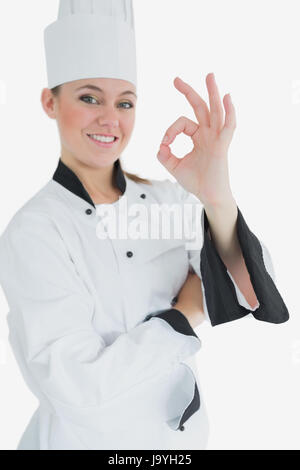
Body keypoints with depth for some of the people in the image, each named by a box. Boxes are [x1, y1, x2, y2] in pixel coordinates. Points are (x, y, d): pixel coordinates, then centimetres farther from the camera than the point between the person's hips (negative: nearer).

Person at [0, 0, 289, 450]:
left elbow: (252, 296, -20)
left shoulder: (171, 199, -8)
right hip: (91, 436, -4)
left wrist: (217, 199, -36)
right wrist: (187, 313, -18)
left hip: (186, 430, 4)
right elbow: (79, 387, -27)